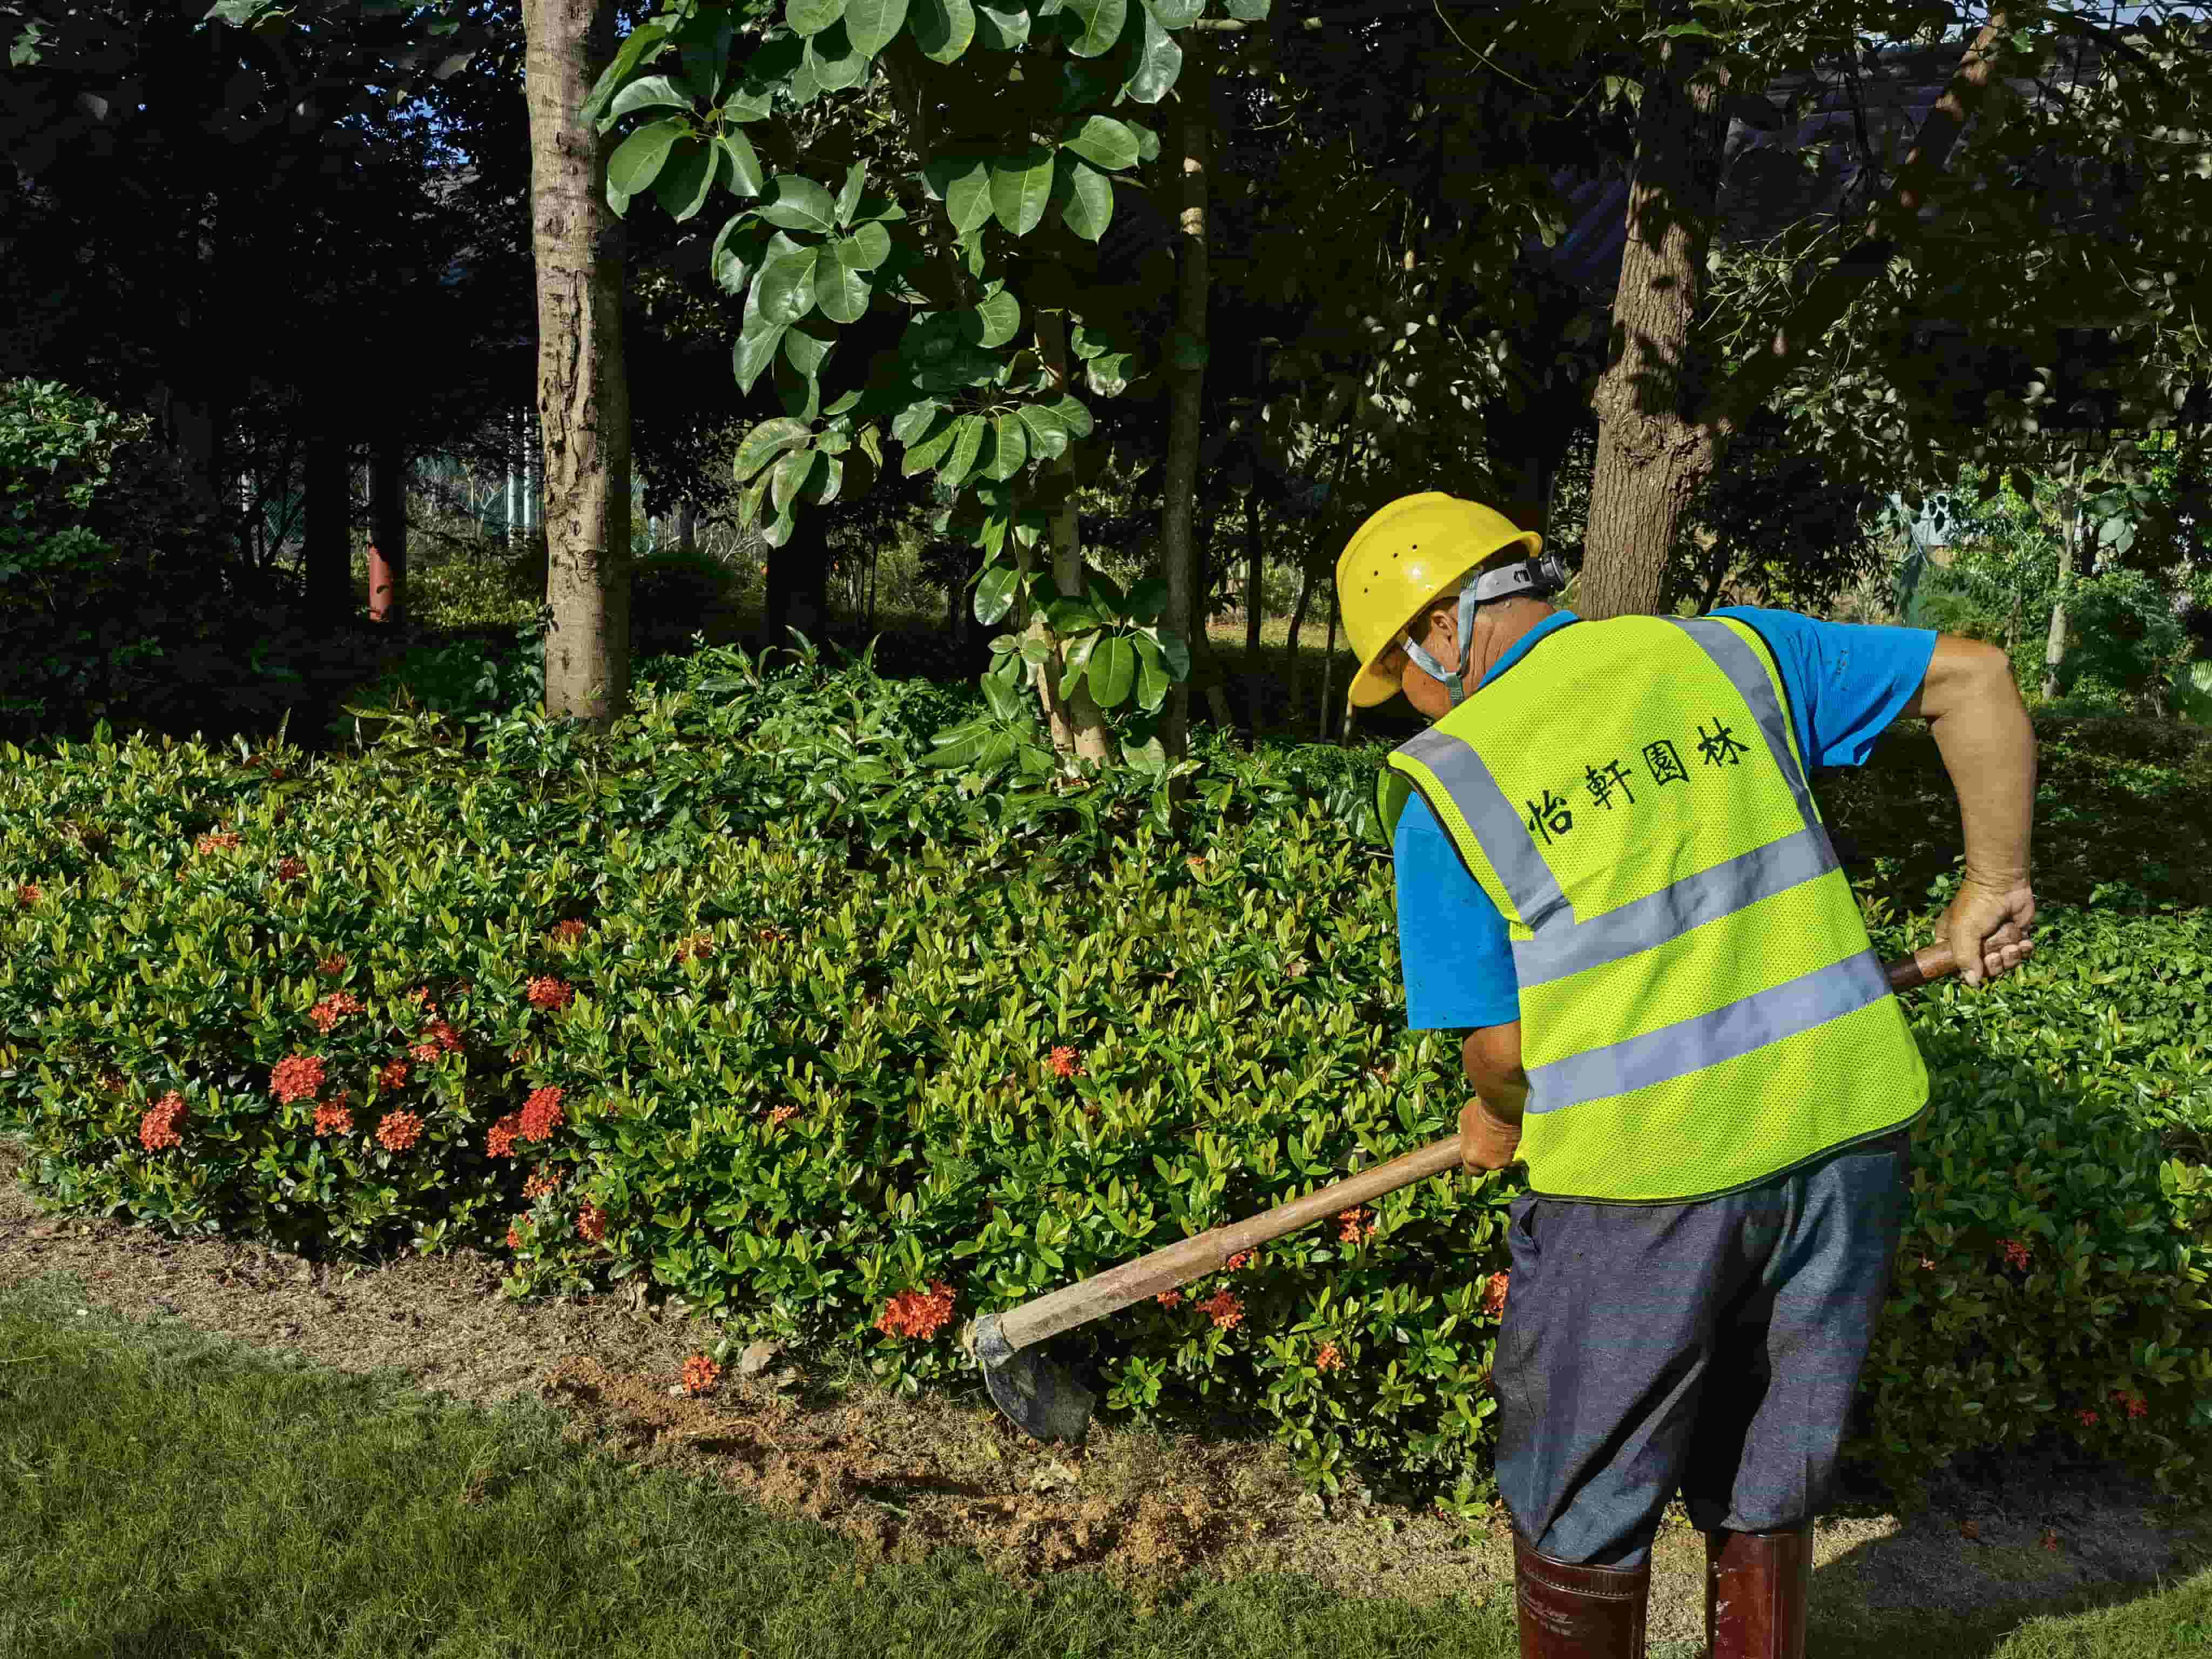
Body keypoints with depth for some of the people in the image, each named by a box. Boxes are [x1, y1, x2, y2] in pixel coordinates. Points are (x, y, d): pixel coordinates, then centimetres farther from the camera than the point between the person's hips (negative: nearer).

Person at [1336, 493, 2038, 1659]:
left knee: (1582, 1511, 17)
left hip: (1645, 1173, -4)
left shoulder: (1449, 780, -5)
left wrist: (1499, 1123, 16)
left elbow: (1500, 1045, -6)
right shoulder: (1725, 651, 6)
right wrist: (1992, 886, 16)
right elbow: (1972, 677, 9)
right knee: (1764, 1491, 23)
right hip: (1847, 1128, 5)